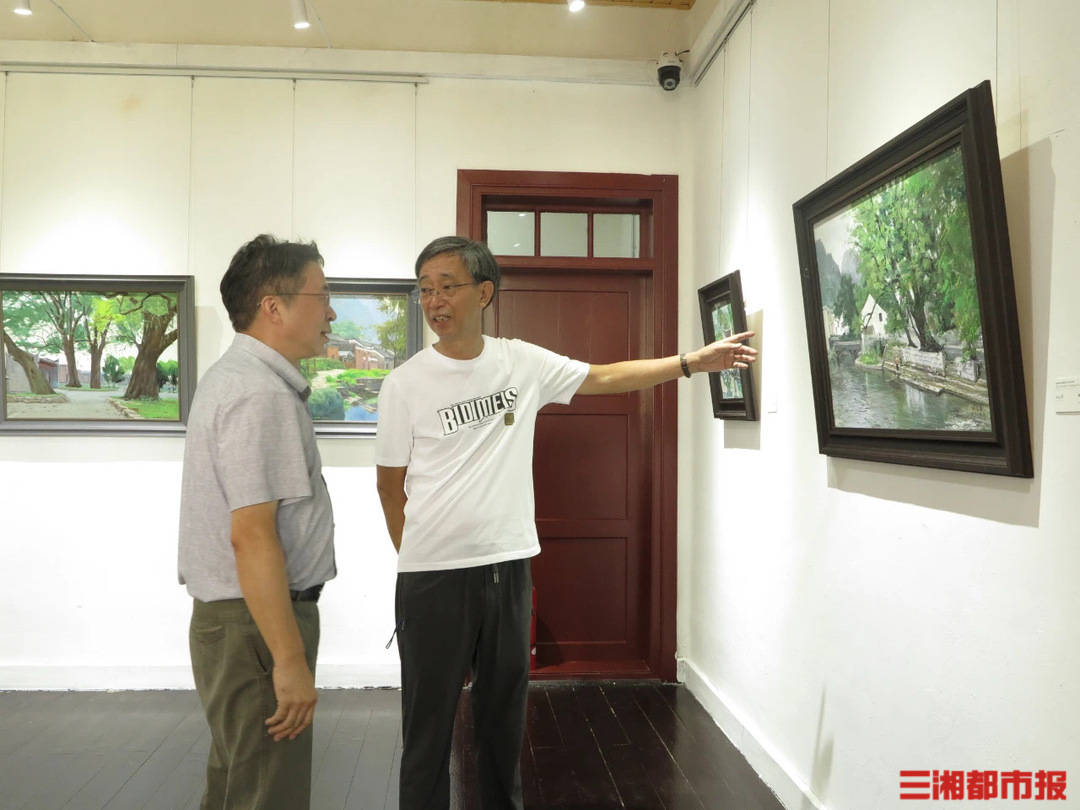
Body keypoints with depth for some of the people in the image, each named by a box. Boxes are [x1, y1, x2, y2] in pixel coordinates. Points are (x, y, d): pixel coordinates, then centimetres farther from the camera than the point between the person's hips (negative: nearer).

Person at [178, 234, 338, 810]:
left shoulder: (234, 376, 12)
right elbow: (252, 536, -26)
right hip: (256, 622, -10)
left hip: (228, 615, 10)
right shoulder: (261, 394, -21)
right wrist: (291, 661, -23)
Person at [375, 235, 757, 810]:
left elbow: (604, 378, 10)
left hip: (510, 568, 3)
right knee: (429, 723, 8)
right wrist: (417, 558, 7)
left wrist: (691, 362, 7)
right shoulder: (405, 384, -8)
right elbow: (391, 485, 1)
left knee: (505, 713, 18)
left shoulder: (522, 362, 1)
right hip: (433, 577, -3)